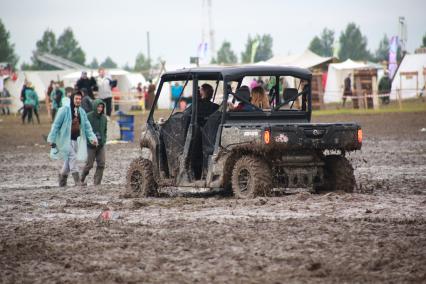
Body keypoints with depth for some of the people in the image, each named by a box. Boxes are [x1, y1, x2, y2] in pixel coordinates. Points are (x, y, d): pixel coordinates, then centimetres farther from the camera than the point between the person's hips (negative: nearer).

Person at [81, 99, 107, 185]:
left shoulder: (104, 118, 7)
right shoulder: (88, 117, -9)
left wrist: (104, 140, 6)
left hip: (101, 145, 5)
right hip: (91, 145, -4)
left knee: (101, 164, -3)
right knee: (89, 164, -1)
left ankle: (97, 182, 4)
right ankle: (82, 180, 20)